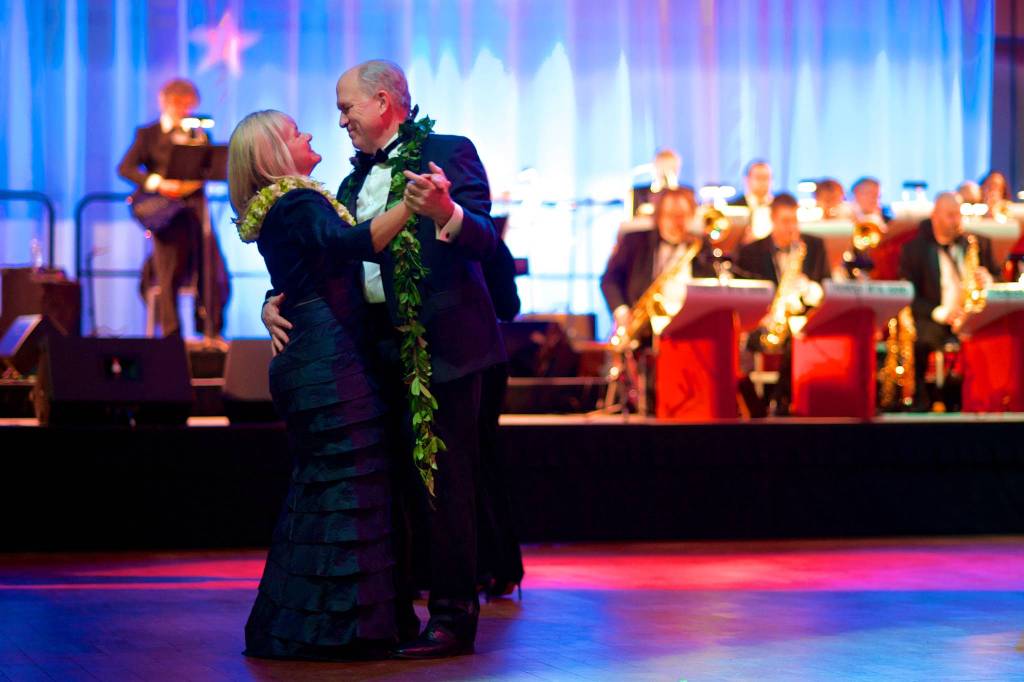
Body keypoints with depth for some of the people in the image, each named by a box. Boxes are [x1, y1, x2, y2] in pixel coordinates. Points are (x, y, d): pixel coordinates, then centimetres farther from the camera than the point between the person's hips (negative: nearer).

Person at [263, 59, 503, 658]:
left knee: (440, 481, -6)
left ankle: (453, 618, -1)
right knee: (389, 481, 9)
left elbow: (485, 241, -16)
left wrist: (447, 214, -37)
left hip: (440, 345, -7)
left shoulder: (449, 153, -4)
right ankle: (394, 617, 16)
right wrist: (276, 301, 4)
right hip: (379, 349, 7)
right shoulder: (357, 179, 19)